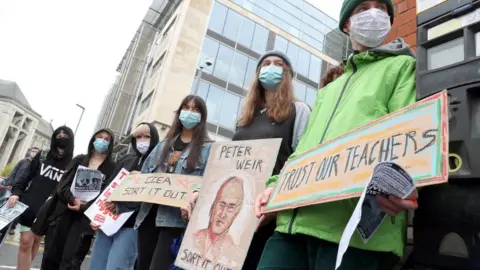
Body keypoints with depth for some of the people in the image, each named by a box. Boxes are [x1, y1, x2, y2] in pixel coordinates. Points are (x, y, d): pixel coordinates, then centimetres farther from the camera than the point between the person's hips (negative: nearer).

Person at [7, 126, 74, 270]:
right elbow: (26, 175, 7)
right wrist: (16, 192, -6)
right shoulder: (42, 156, 8)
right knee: (26, 242, -1)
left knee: (35, 242, 10)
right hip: (30, 205, 1)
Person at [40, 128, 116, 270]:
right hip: (64, 212, 4)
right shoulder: (79, 160, 14)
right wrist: (73, 199, -14)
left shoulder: (111, 167, 4)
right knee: (50, 257, 7)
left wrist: (83, 207, -17)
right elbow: (63, 184, 5)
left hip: (85, 217, -4)